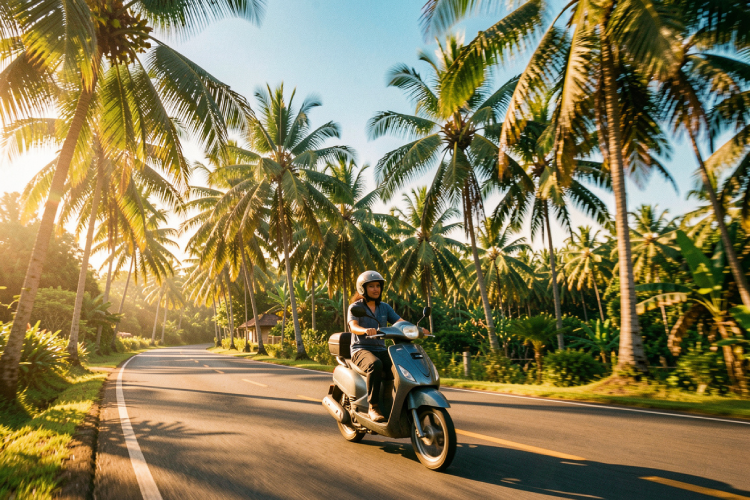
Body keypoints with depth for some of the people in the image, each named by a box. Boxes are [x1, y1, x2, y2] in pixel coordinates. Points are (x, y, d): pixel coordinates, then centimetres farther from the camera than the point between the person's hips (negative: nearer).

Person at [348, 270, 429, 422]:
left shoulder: (385, 307, 15)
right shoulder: (355, 307, 1)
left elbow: (400, 322, 2)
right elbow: (353, 326, -18)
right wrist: (365, 330, -41)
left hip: (381, 350, 4)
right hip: (361, 350, -4)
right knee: (375, 365, -37)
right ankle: (373, 407, -26)